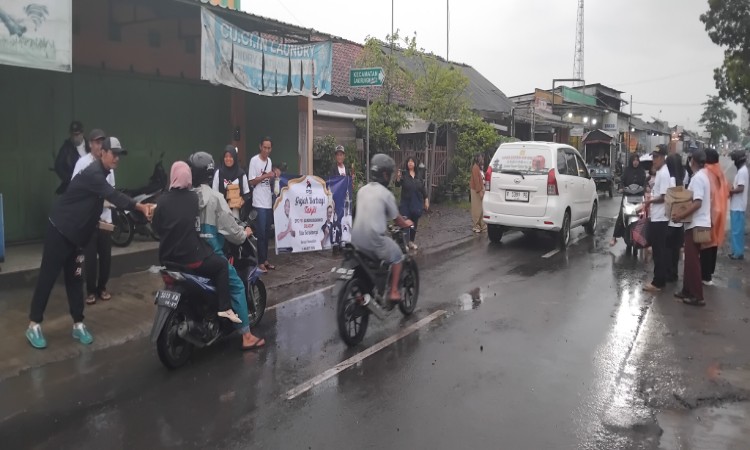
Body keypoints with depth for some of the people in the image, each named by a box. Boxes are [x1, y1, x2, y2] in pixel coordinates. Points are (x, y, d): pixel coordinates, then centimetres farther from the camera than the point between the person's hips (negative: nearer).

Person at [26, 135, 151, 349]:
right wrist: (139, 206, -47)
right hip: (59, 231, -9)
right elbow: (113, 196, -36)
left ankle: (78, 325, 15)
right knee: (47, 277, 0)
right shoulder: (92, 174, -21)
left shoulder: (102, 175, 9)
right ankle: (34, 325, 10)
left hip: (76, 234, 9)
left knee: (75, 279, 10)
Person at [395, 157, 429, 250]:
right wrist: (398, 178, -39)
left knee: (414, 222, 11)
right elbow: (397, 185, -19)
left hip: (417, 203, 4)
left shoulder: (418, 176, 5)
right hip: (406, 203, -4)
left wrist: (426, 200, 7)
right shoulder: (403, 174, -6)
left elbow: (423, 188, 10)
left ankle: (411, 241, 23)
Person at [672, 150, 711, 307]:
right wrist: (682, 212, 16)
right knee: (690, 259, 15)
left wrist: (681, 216, -22)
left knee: (692, 261, -5)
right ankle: (687, 290, 23)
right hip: (697, 223, 10)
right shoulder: (703, 176, 13)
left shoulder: (697, 178, -18)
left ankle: (697, 296, 0)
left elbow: (697, 203, -25)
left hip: (696, 224, -10)